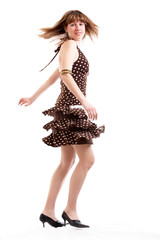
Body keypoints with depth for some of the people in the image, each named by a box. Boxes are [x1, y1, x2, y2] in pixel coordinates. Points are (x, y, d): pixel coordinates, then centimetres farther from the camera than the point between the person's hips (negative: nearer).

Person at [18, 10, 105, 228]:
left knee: (67, 162, 10)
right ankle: (71, 210, -2)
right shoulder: (69, 45, -7)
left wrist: (33, 98, 31)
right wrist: (85, 101, -33)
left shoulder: (75, 48, 22)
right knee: (87, 159, -10)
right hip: (71, 107, -10)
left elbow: (53, 77, 27)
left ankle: (48, 211, 14)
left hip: (73, 109, 10)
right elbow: (65, 74, -24)